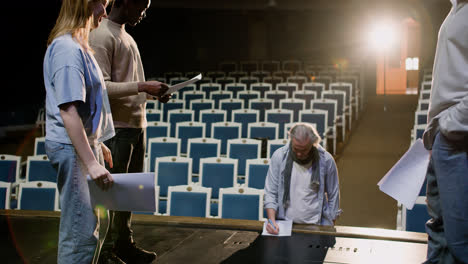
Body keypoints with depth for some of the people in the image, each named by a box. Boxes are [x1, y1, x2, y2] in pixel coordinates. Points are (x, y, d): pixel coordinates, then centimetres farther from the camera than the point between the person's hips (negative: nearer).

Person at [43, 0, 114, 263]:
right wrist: (91, 163, -26)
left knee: (97, 223, 19)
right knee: (82, 231, -4)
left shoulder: (78, 46, 13)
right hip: (72, 149, -11)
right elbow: (68, 111, -24)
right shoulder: (68, 49, -18)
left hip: (86, 142, 11)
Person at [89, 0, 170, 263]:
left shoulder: (126, 36, 18)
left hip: (137, 125, 9)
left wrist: (152, 93, 8)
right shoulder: (102, 36, -12)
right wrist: (142, 87, -22)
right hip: (116, 127, -9)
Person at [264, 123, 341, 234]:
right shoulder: (279, 156, -4)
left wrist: (330, 227, 10)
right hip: (284, 225, 1)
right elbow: (271, 193, 1)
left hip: (315, 225, 0)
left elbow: (333, 195, 7)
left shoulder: (326, 160, -4)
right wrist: (271, 220, -13)